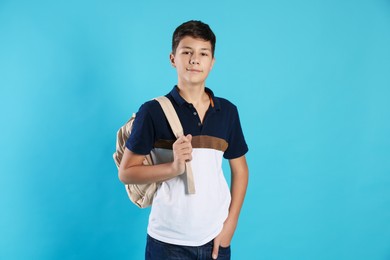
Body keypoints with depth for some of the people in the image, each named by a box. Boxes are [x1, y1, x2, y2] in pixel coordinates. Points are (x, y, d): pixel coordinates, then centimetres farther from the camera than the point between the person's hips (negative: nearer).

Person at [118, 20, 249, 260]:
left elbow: (240, 170, 8)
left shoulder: (228, 111, 1)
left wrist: (230, 225, 0)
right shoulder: (153, 111, -9)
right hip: (168, 240, -2)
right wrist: (174, 168, -22)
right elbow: (126, 173, -8)